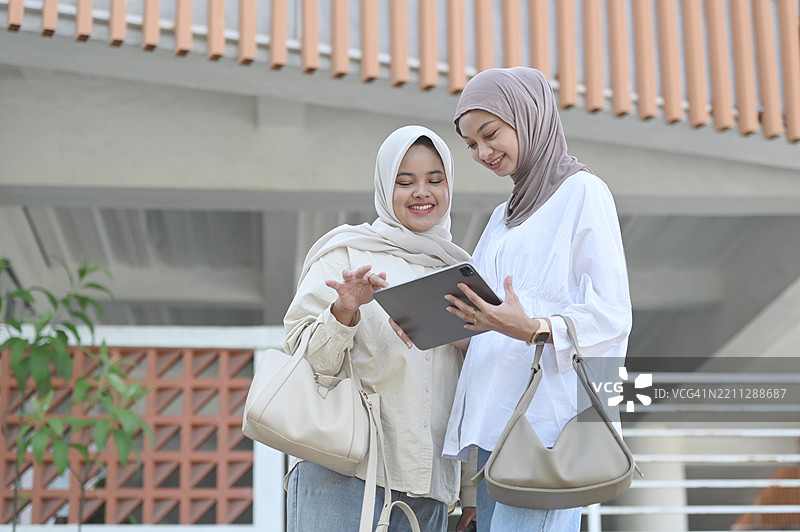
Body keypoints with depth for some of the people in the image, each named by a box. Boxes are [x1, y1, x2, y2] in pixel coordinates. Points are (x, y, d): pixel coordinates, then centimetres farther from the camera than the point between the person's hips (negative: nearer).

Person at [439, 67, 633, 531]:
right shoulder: (504, 217, 25)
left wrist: (533, 329, -24)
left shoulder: (582, 192, 1)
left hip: (549, 418, -8)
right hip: (495, 419, 8)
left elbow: (612, 315, -8)